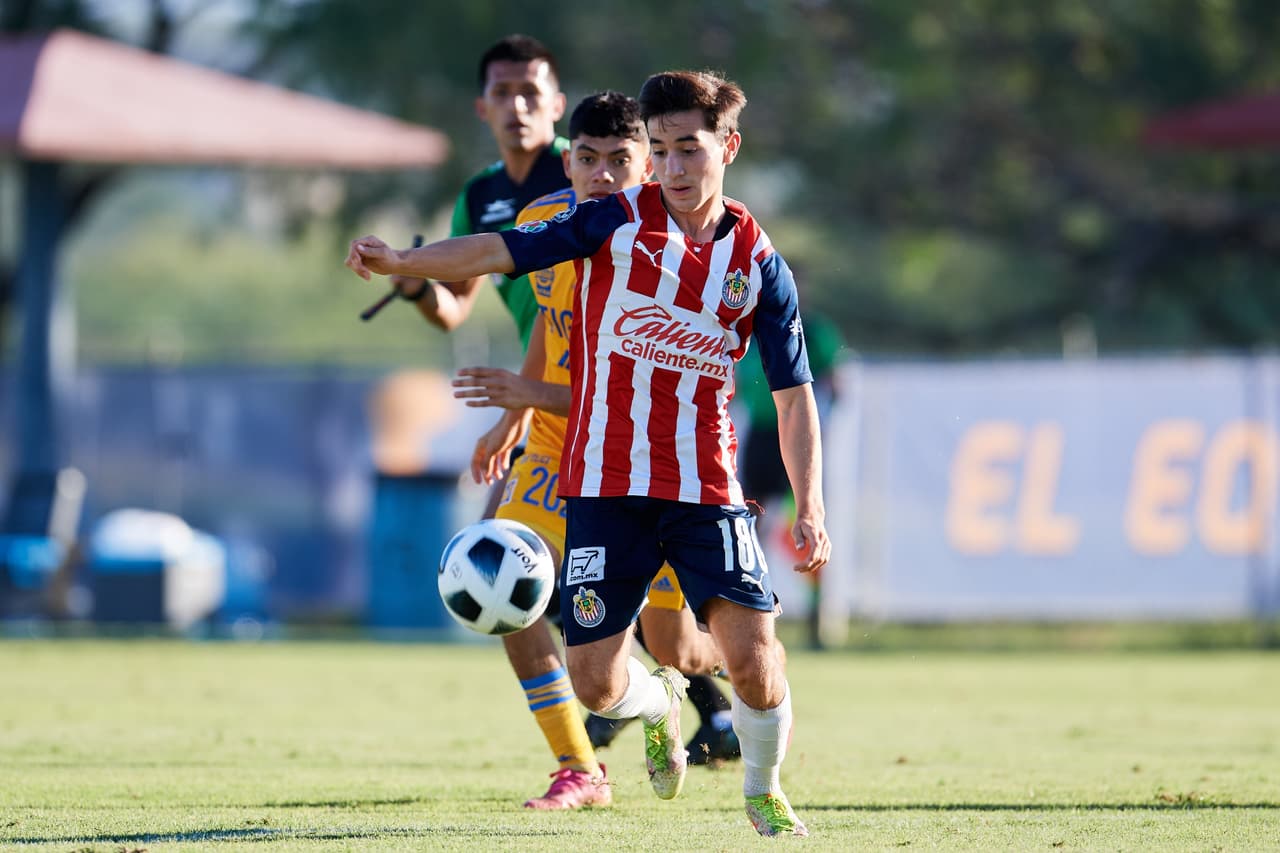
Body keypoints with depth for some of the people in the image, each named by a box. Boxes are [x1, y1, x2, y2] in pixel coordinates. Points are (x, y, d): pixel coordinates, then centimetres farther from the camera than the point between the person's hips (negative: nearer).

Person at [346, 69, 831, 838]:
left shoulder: (759, 263, 2)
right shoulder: (615, 222, 0)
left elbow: (794, 397, 6)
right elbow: (501, 252, -8)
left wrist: (810, 510, -3)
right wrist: (400, 262, -24)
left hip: (707, 488, 0)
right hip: (605, 485, 0)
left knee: (751, 651, -15)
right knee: (597, 683, -5)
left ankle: (764, 789, 17)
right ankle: (659, 705, 34)